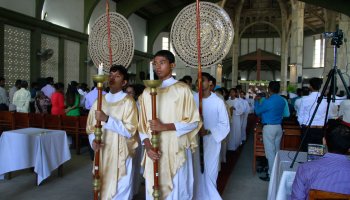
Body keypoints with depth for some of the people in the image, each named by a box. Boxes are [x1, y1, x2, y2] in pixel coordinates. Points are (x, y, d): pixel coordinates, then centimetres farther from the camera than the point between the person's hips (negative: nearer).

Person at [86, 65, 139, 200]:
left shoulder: (128, 102, -9)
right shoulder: (99, 101, 7)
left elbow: (130, 130, -16)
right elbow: (91, 127, 10)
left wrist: (107, 119, -24)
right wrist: (93, 141, -10)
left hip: (121, 155, -4)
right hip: (102, 154, 5)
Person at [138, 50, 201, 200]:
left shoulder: (182, 89, -4)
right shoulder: (147, 92, 8)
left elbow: (193, 121, -6)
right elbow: (142, 124, 10)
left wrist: (165, 126, -16)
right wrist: (148, 146, -5)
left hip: (176, 151, -3)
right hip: (154, 152, 4)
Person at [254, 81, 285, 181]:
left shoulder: (268, 101, -19)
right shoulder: (282, 100, 4)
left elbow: (258, 111, -5)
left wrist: (257, 101, 11)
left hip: (269, 127, -7)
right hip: (279, 127, 8)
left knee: (270, 151, -1)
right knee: (277, 150, 15)